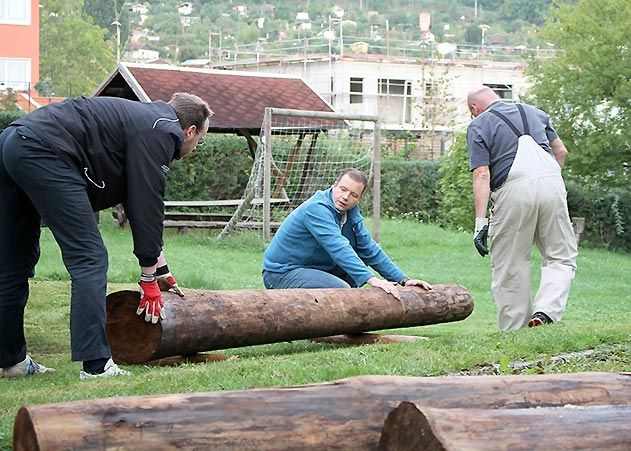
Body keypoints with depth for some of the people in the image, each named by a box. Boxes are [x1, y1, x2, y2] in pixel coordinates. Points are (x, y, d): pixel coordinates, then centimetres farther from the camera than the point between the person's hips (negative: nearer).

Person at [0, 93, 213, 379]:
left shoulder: (145, 120, 29)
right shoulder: (161, 132, 0)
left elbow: (143, 204, 35)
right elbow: (147, 206, -3)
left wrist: (161, 269, 38)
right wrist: (149, 280, 3)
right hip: (45, 152, -10)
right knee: (89, 259, -7)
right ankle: (96, 366, -11)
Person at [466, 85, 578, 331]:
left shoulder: (478, 125, 8)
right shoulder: (533, 111, 23)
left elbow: (482, 175, -3)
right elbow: (561, 151, 25)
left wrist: (480, 221, -7)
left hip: (514, 190, -3)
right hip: (552, 183, 3)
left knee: (510, 267, 7)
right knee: (562, 258, 11)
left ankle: (515, 331, 8)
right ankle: (546, 311, -10)